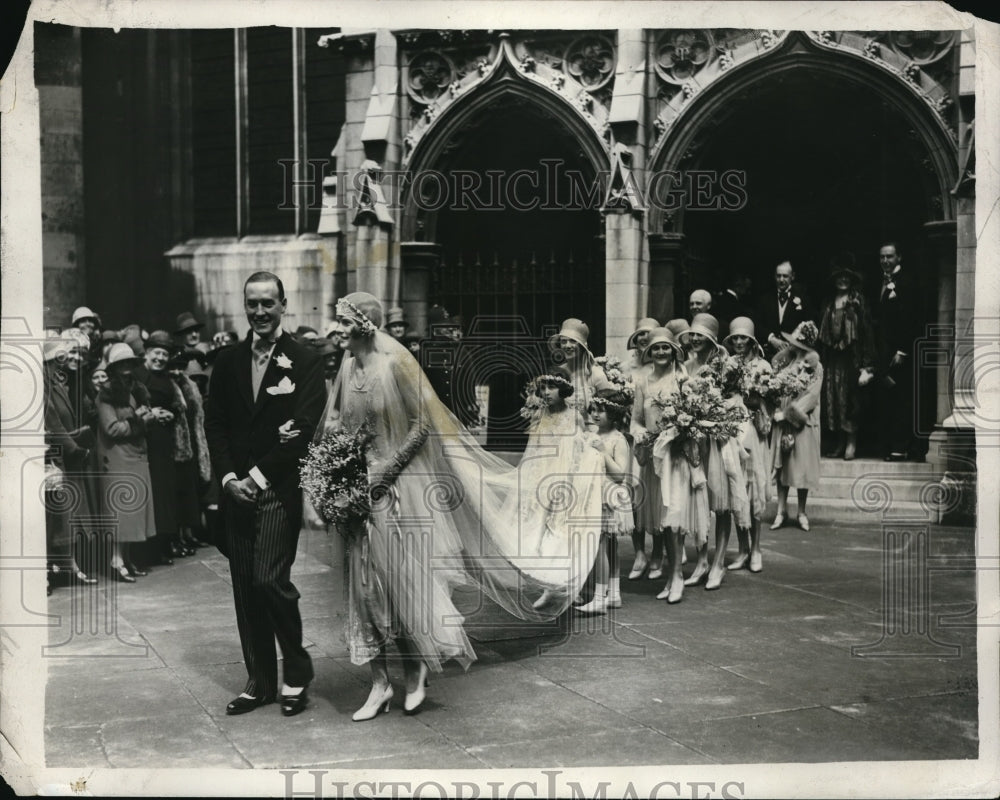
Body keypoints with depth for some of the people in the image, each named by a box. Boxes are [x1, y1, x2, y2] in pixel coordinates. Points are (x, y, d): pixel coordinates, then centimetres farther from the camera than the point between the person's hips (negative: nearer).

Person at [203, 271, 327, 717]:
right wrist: (229, 478, -5)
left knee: (270, 580, -13)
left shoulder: (305, 362, -3)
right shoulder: (227, 363, 11)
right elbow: (214, 424, 9)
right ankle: (259, 681, 20)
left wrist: (258, 475, -13)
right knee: (245, 586, 8)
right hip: (236, 490, 5)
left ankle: (297, 673, 8)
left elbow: (303, 427, -10)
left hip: (280, 490, -5)